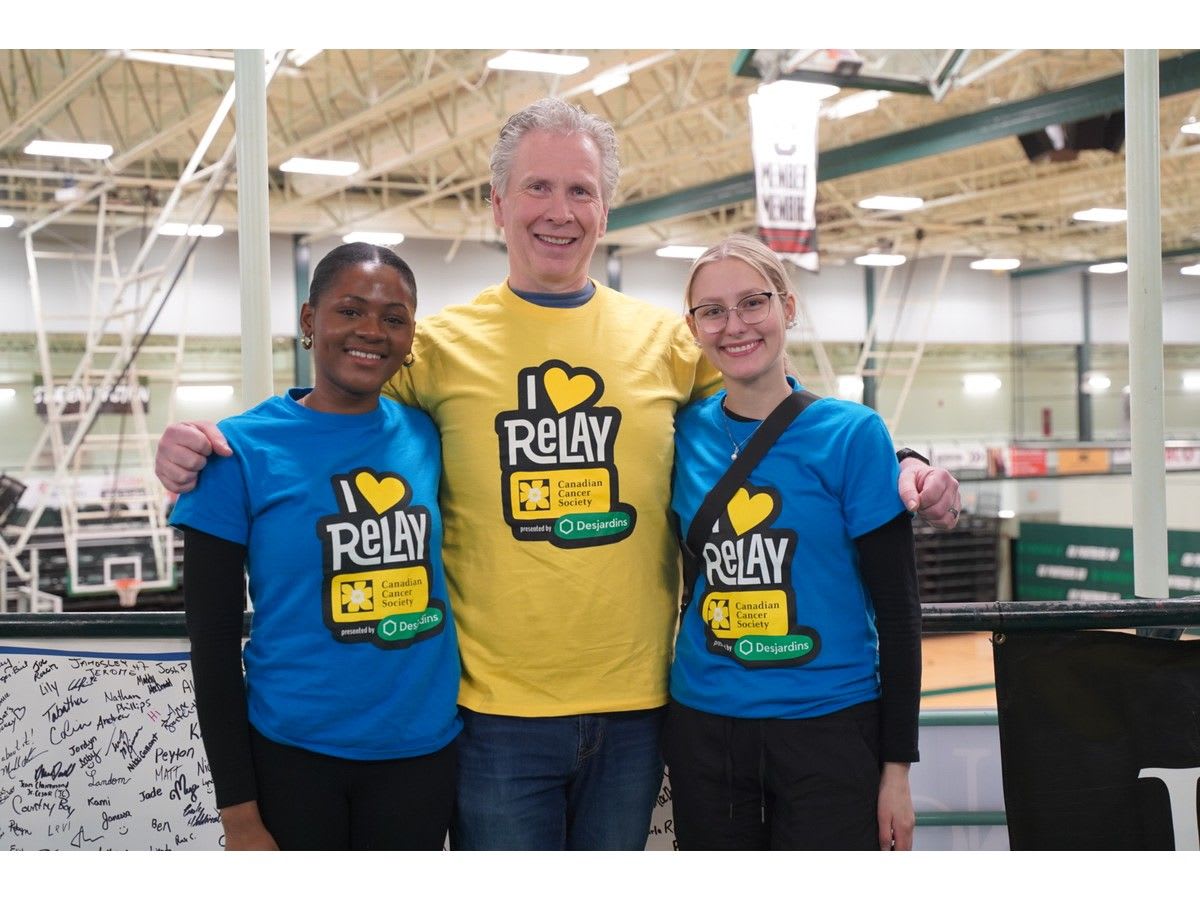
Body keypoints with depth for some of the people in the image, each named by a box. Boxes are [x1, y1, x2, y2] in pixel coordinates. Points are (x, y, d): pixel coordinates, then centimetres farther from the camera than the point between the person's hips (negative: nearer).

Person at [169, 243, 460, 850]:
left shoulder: (428, 435, 1)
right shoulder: (242, 450, -8)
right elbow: (213, 644, -6)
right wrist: (239, 813, -7)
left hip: (424, 752, 3)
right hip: (292, 754, -3)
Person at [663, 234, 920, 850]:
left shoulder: (850, 435, -7)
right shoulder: (685, 435, 1)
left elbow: (897, 607, -5)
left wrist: (897, 765, -7)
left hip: (829, 725, -3)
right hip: (703, 726, 3)